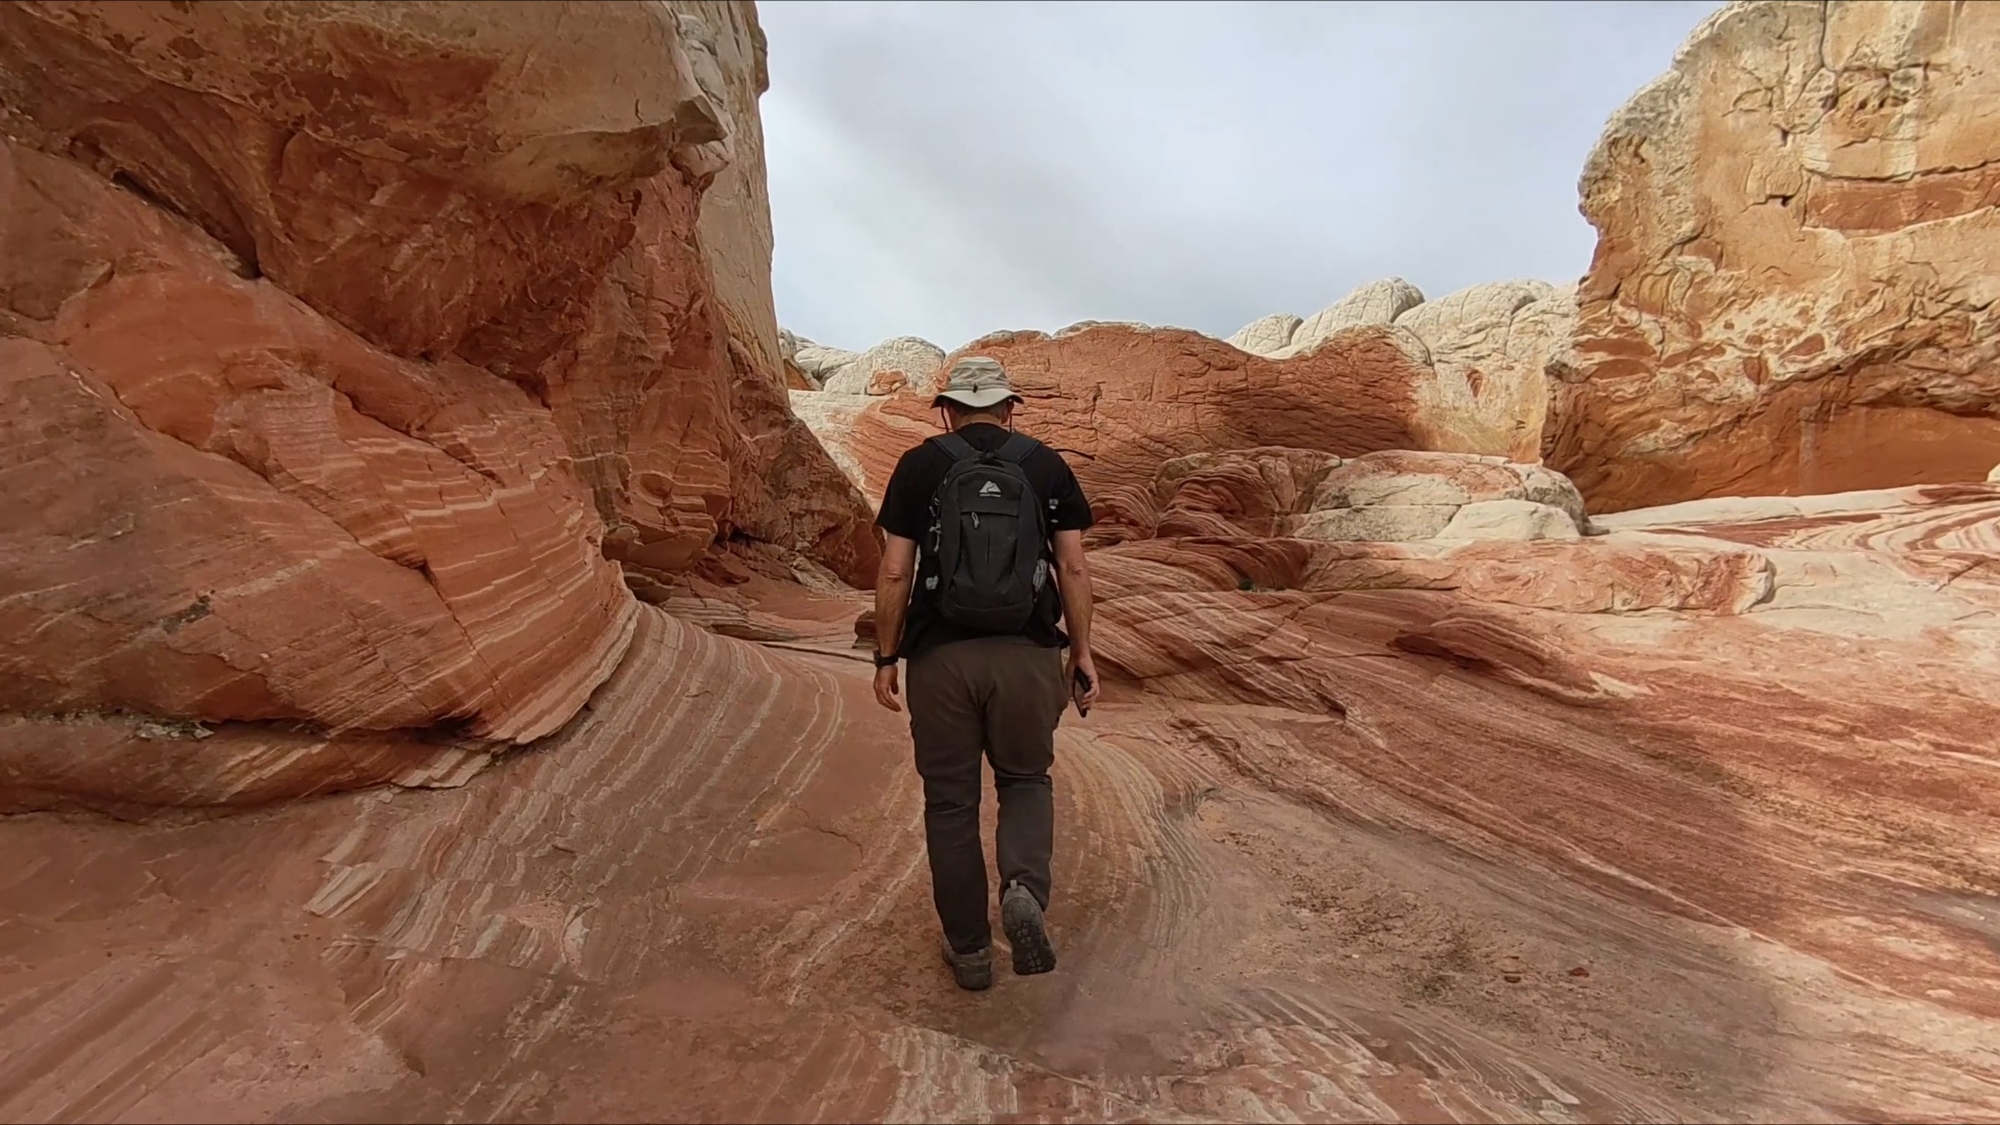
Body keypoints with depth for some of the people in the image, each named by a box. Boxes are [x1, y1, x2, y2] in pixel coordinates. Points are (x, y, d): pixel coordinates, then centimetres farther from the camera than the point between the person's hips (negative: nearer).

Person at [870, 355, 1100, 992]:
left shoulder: (919, 465, 4)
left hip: (941, 656, 0)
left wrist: (885, 658, 8)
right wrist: (1082, 653, 8)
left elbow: (895, 573, 0)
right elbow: (1073, 567, 1)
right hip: (1027, 654, 1)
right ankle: (1024, 891, -6)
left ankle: (969, 949, 21)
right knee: (1026, 779, 20)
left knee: (950, 801, 12)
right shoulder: (1047, 465, 6)